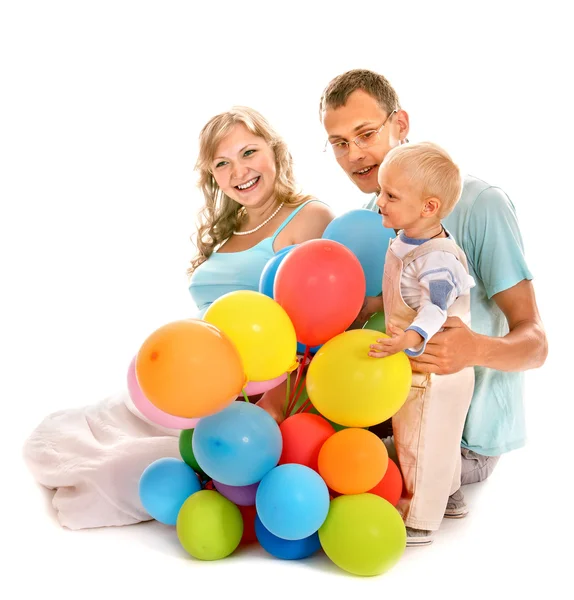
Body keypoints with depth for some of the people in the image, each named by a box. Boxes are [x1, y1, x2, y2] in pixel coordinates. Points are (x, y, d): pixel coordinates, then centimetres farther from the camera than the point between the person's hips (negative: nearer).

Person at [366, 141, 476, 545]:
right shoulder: (405, 242, 1)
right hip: (411, 367, 9)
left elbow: (436, 307, -41)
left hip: (434, 373, -9)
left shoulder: (436, 258, -28)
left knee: (421, 446, 6)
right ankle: (448, 497, 46)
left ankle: (419, 522, 24)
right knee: (438, 444, 26)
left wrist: (411, 338, -60)